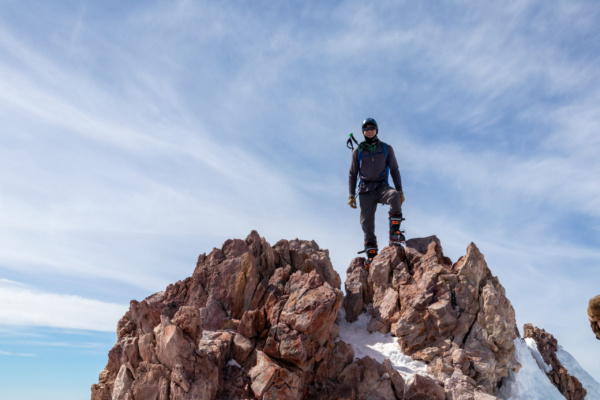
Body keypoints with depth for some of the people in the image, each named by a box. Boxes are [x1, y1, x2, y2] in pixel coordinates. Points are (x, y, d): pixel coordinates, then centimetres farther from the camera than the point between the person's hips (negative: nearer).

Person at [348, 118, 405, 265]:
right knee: (367, 222, -5)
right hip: (365, 190, 1)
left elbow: (394, 171, 10)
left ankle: (394, 234, -27)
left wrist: (400, 191, 1)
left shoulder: (386, 149, 9)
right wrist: (351, 195, 3)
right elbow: (352, 174, 13)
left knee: (395, 196, -34)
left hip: (382, 187, -1)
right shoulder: (357, 152, 10)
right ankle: (371, 254, 2)